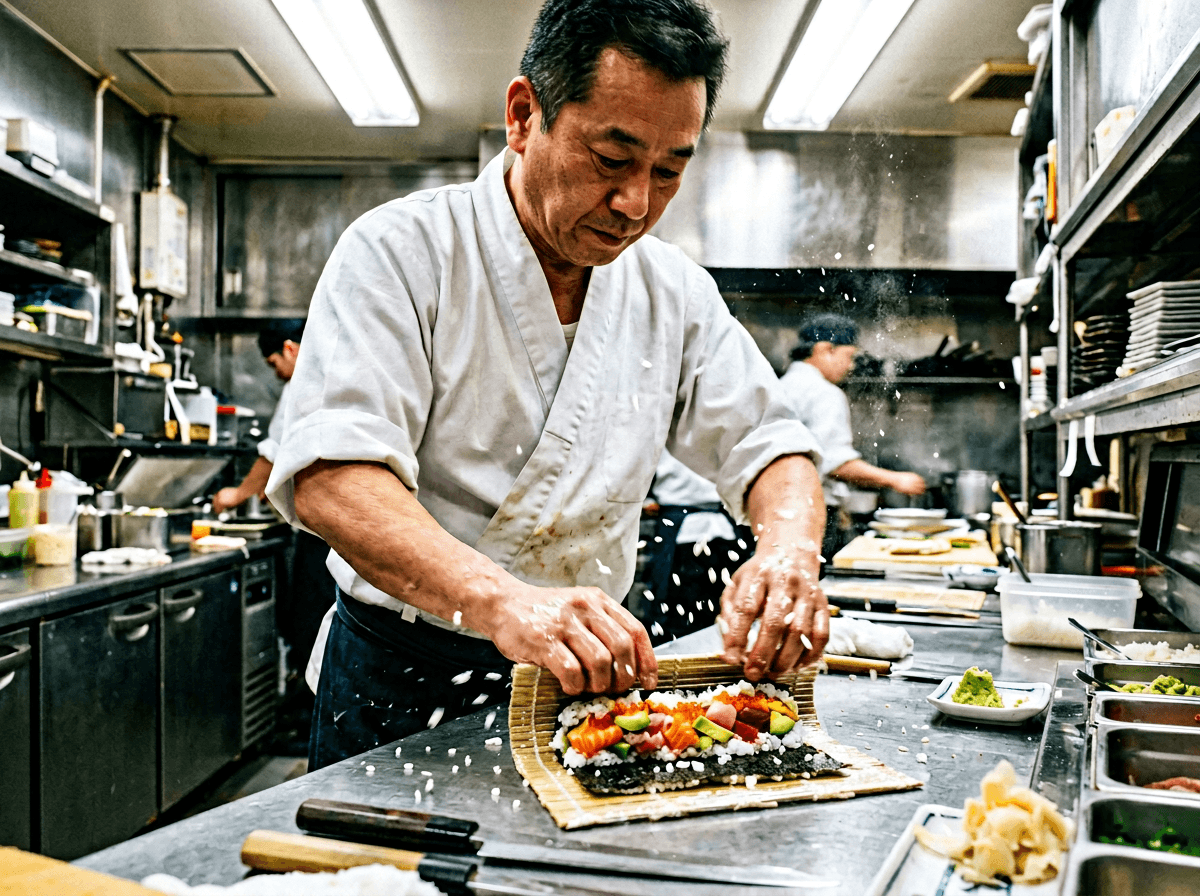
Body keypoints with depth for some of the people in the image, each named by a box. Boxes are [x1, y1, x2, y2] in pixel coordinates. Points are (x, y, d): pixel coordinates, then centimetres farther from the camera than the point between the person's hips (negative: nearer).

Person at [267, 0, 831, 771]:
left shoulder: (675, 292, 0)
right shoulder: (402, 252, -16)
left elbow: (765, 443, 2)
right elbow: (332, 476, -28)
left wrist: (790, 547, -22)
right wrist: (500, 600, -45)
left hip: (588, 680, 4)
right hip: (404, 687, -3)